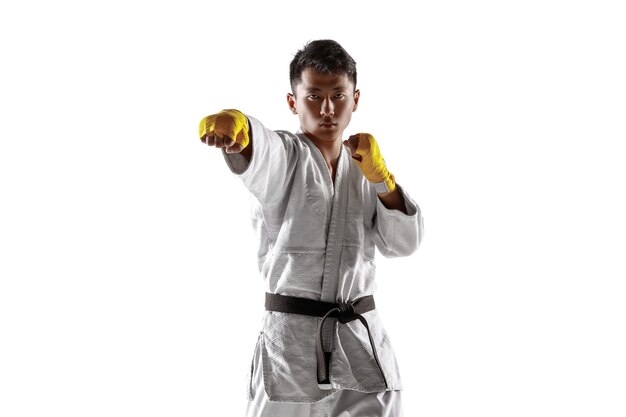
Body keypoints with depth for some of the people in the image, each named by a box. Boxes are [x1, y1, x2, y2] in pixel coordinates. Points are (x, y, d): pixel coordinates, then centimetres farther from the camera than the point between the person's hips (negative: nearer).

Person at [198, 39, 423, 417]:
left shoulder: (364, 169, 12)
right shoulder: (285, 156, -2)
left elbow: (405, 243, 4)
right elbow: (257, 150, -28)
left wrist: (381, 178, -11)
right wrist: (234, 124, -52)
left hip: (362, 340, 4)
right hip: (293, 340, -4)